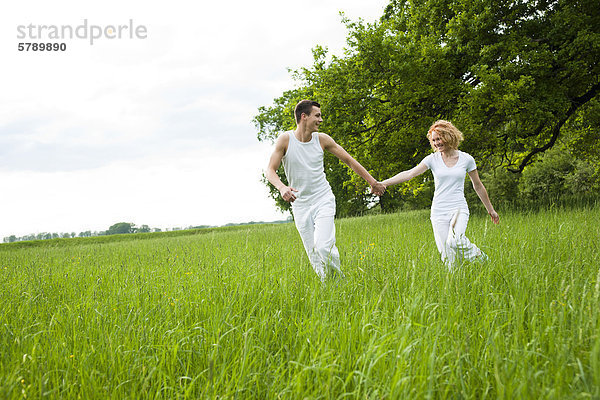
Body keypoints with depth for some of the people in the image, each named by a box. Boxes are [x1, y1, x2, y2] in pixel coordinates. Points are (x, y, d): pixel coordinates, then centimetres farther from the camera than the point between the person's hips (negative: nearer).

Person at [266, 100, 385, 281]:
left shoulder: (322, 139, -2)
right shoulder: (285, 139, -7)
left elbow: (349, 160, 9)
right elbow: (270, 171, -10)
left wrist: (373, 182, 11)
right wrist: (282, 187, -32)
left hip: (323, 200, 0)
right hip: (300, 204, 0)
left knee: (324, 247, -19)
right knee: (313, 255, 0)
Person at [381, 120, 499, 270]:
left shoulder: (466, 159, 2)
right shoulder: (433, 159, 2)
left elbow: (478, 186, 13)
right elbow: (410, 173, -9)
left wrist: (491, 210, 20)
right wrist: (383, 183, -21)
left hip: (459, 209, -1)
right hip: (439, 211, 1)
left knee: (454, 241, -28)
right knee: (447, 255, -7)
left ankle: (481, 259, -3)